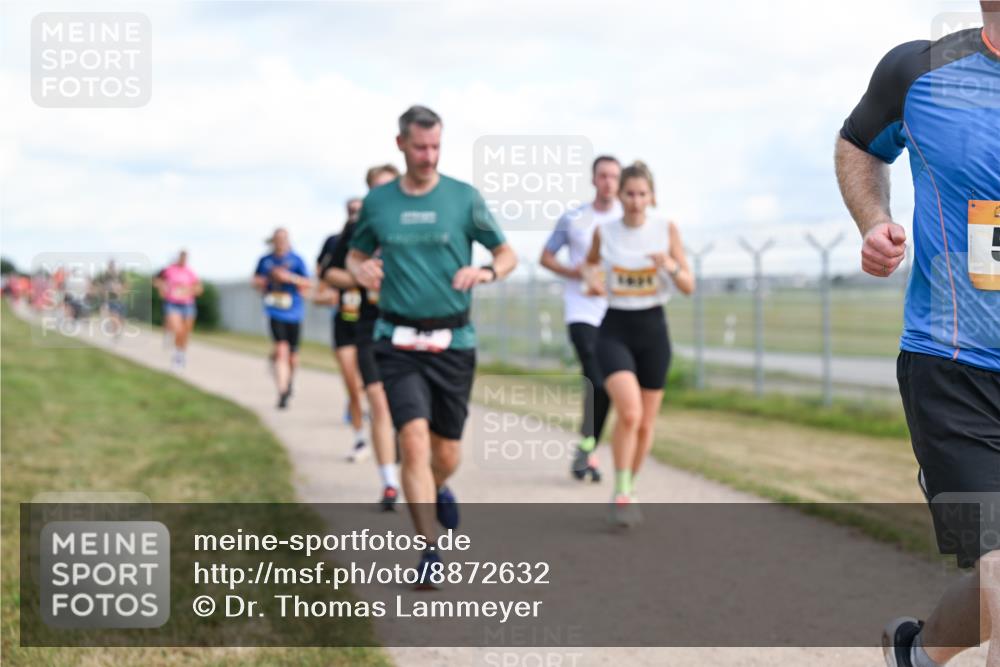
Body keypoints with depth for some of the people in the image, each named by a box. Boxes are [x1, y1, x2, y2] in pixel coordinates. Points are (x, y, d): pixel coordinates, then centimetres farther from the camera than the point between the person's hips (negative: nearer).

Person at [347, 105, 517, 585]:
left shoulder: (464, 198, 0)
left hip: (453, 342, 0)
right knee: (414, 440, -16)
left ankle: (437, 490, 44)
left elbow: (507, 254, 7)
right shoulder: (377, 202, 4)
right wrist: (361, 271, -6)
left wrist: (487, 271, -15)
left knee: (446, 453, 7)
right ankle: (430, 551, -8)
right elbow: (356, 256, 18)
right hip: (398, 342, 0)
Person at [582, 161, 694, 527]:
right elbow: (590, 263, 19)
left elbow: (689, 286, -2)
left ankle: (629, 490, 30)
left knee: (646, 424, 8)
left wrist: (671, 267, -23)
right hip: (615, 331, -2)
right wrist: (591, 277, -4)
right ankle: (621, 494, -9)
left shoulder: (667, 230, -3)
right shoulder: (604, 232, -3)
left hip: (653, 330, 2)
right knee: (630, 412, -22)